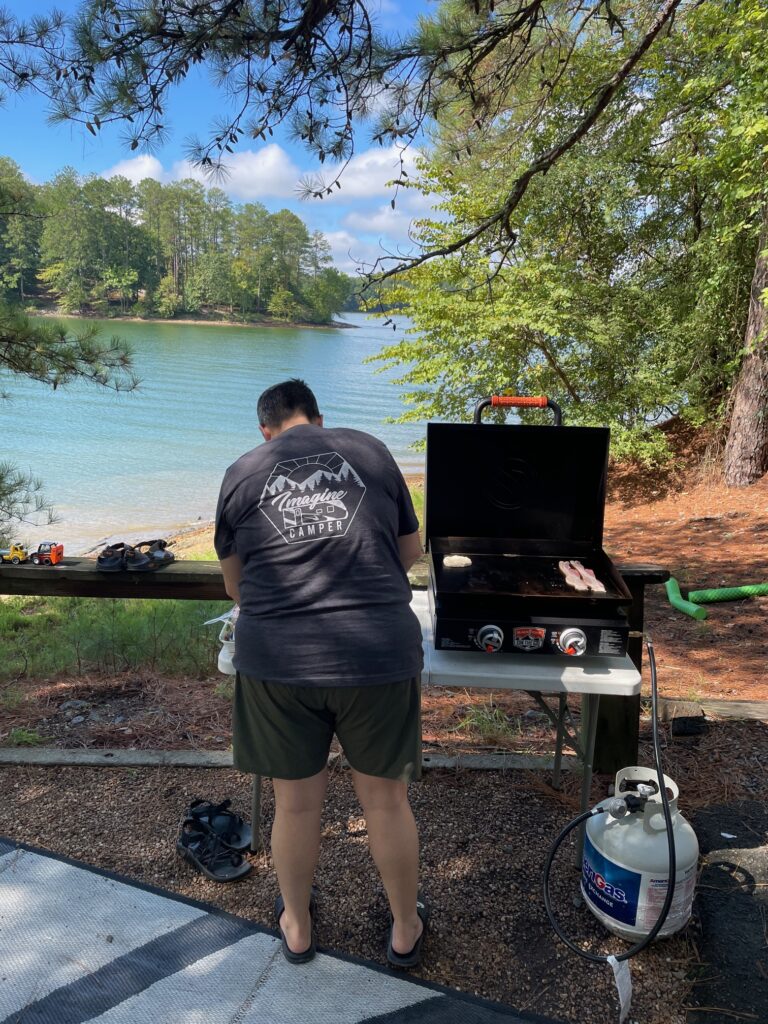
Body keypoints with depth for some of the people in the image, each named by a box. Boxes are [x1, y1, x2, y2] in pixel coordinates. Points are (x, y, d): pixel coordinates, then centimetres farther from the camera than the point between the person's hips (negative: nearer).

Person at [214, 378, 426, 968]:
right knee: (387, 800, 18)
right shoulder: (371, 452, 7)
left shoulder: (241, 475, 7)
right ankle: (406, 931, 39)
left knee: (296, 803, 19)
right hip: (380, 654, 0)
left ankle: (297, 928, 43)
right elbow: (411, 552, 17)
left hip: (276, 660, 1)